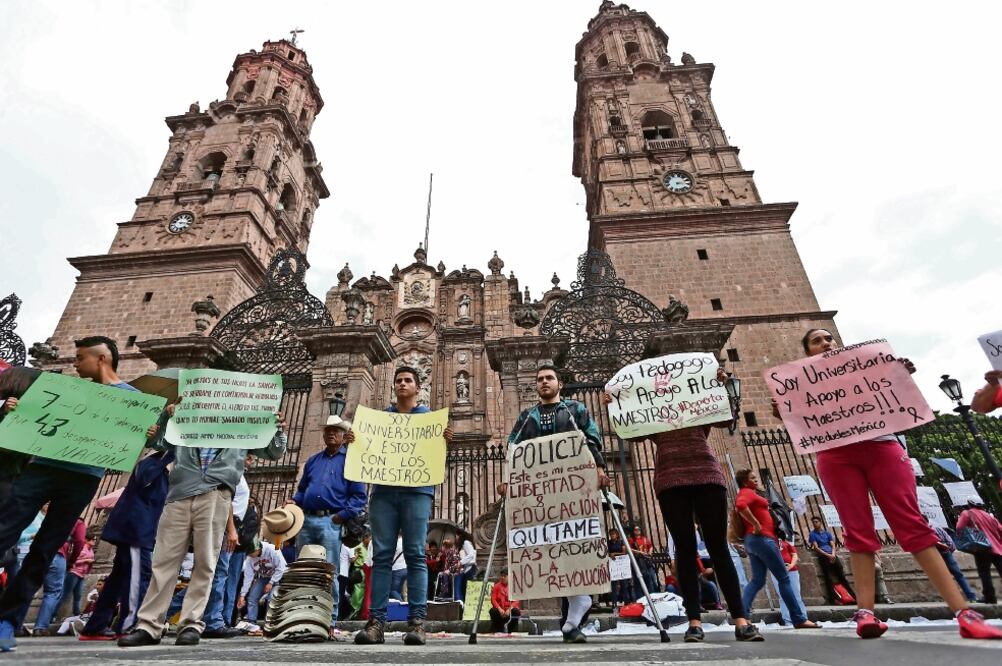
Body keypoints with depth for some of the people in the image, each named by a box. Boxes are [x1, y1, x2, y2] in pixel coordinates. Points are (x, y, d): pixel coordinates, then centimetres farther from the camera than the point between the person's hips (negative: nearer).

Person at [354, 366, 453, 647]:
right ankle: (376, 621, 3)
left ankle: (417, 621, -1)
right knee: (381, 555, 0)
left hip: (417, 490, -2)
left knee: (415, 555, -4)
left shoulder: (429, 416, 14)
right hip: (383, 490, 2)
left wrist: (445, 440, -13)